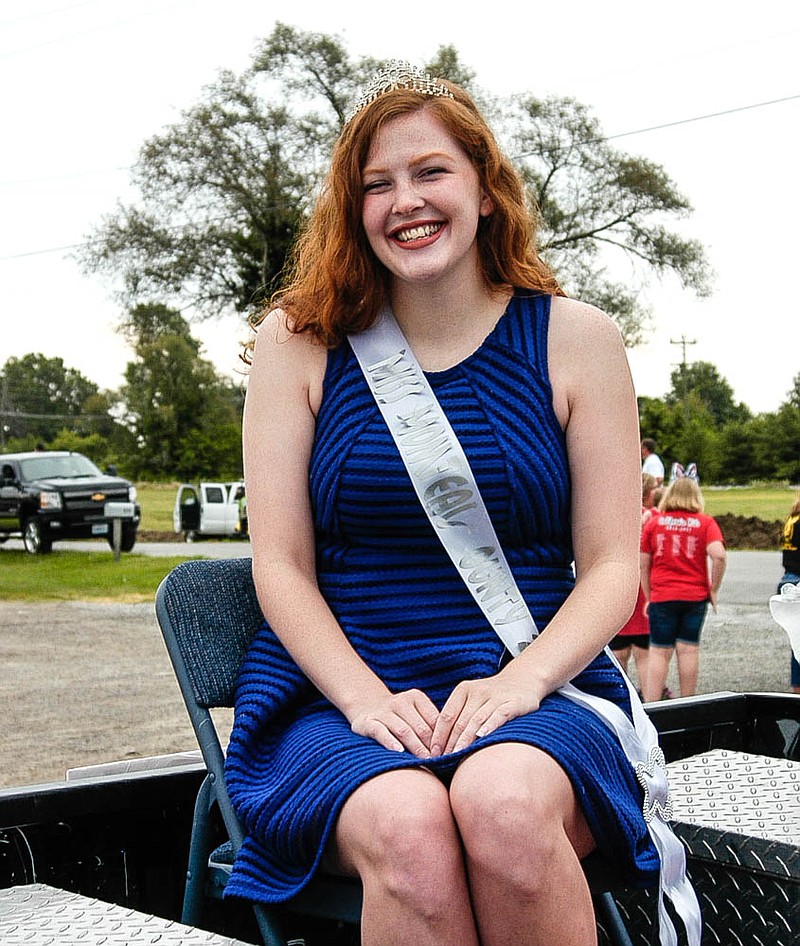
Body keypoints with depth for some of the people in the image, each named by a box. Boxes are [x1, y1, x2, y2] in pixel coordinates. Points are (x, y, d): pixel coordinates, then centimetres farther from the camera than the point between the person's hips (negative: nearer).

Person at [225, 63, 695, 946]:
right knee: (408, 829, -35)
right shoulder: (299, 342, 6)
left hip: (534, 689, 1)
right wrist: (364, 697, -15)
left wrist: (521, 680, -14)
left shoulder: (573, 339, 6)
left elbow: (611, 565, 4)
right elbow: (281, 565, 2)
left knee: (505, 803, -35)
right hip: (336, 694, 0)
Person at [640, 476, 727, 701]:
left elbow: (643, 565, 4)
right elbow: (719, 556, -13)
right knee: (689, 649, 6)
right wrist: (713, 590, -2)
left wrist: (648, 598, 12)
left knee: (659, 652, 2)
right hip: (695, 596, 0)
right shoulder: (705, 523, 1)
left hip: (662, 597, 0)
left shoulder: (654, 522, 4)